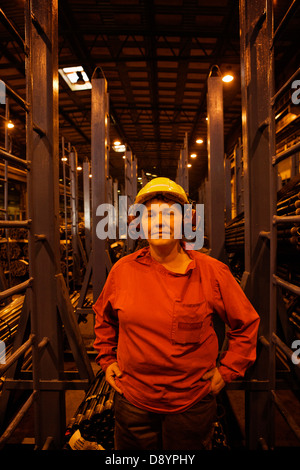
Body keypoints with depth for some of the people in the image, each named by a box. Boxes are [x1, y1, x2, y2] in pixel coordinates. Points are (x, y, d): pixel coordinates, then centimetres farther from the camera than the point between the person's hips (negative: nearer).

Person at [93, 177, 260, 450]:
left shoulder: (212, 272, -11)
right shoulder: (122, 270, -6)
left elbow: (246, 323, 1)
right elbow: (104, 316, 13)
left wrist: (227, 370, -1)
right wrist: (106, 359, 9)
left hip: (192, 403, -1)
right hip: (133, 401, 2)